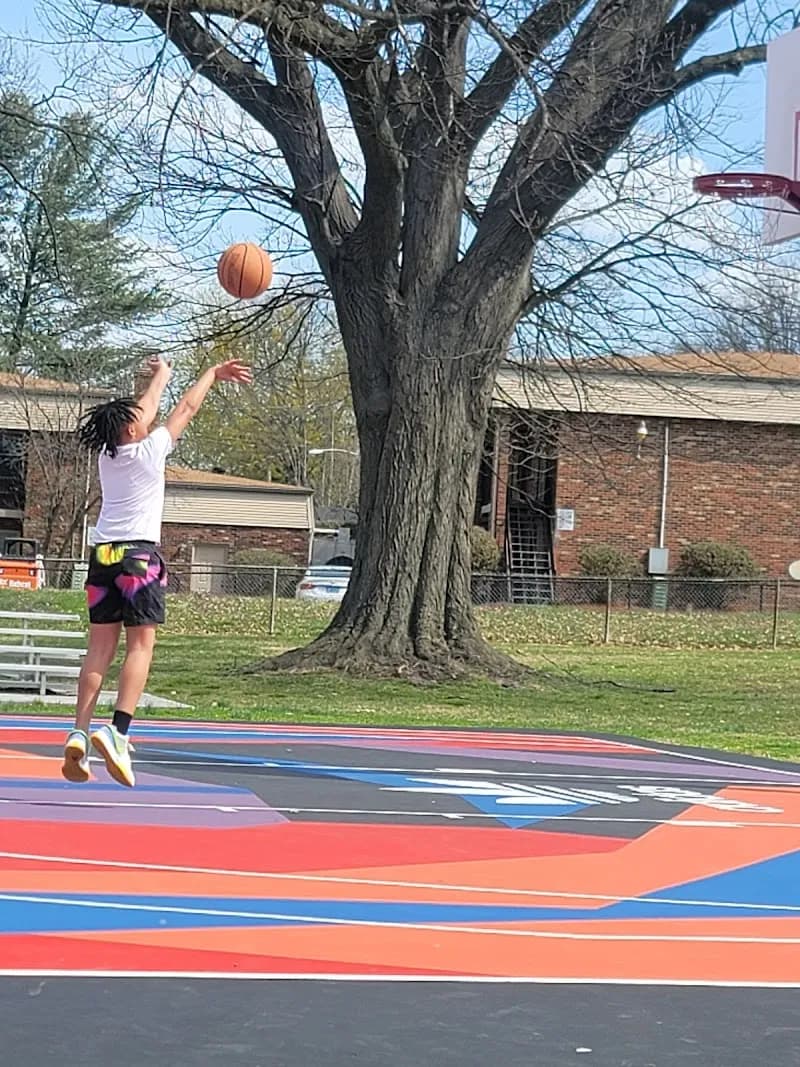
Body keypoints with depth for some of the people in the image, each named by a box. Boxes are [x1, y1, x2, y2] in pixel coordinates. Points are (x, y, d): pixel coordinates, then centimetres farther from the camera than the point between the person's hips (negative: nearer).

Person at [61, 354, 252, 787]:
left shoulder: (106, 453, 10)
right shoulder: (149, 450, -4)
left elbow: (143, 410, 28)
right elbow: (186, 408, 7)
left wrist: (160, 377, 41)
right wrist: (213, 373, 21)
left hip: (102, 556, 6)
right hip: (139, 556, -6)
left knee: (100, 650, 4)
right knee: (140, 647, -8)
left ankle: (79, 734, -5)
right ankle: (117, 731, -23)